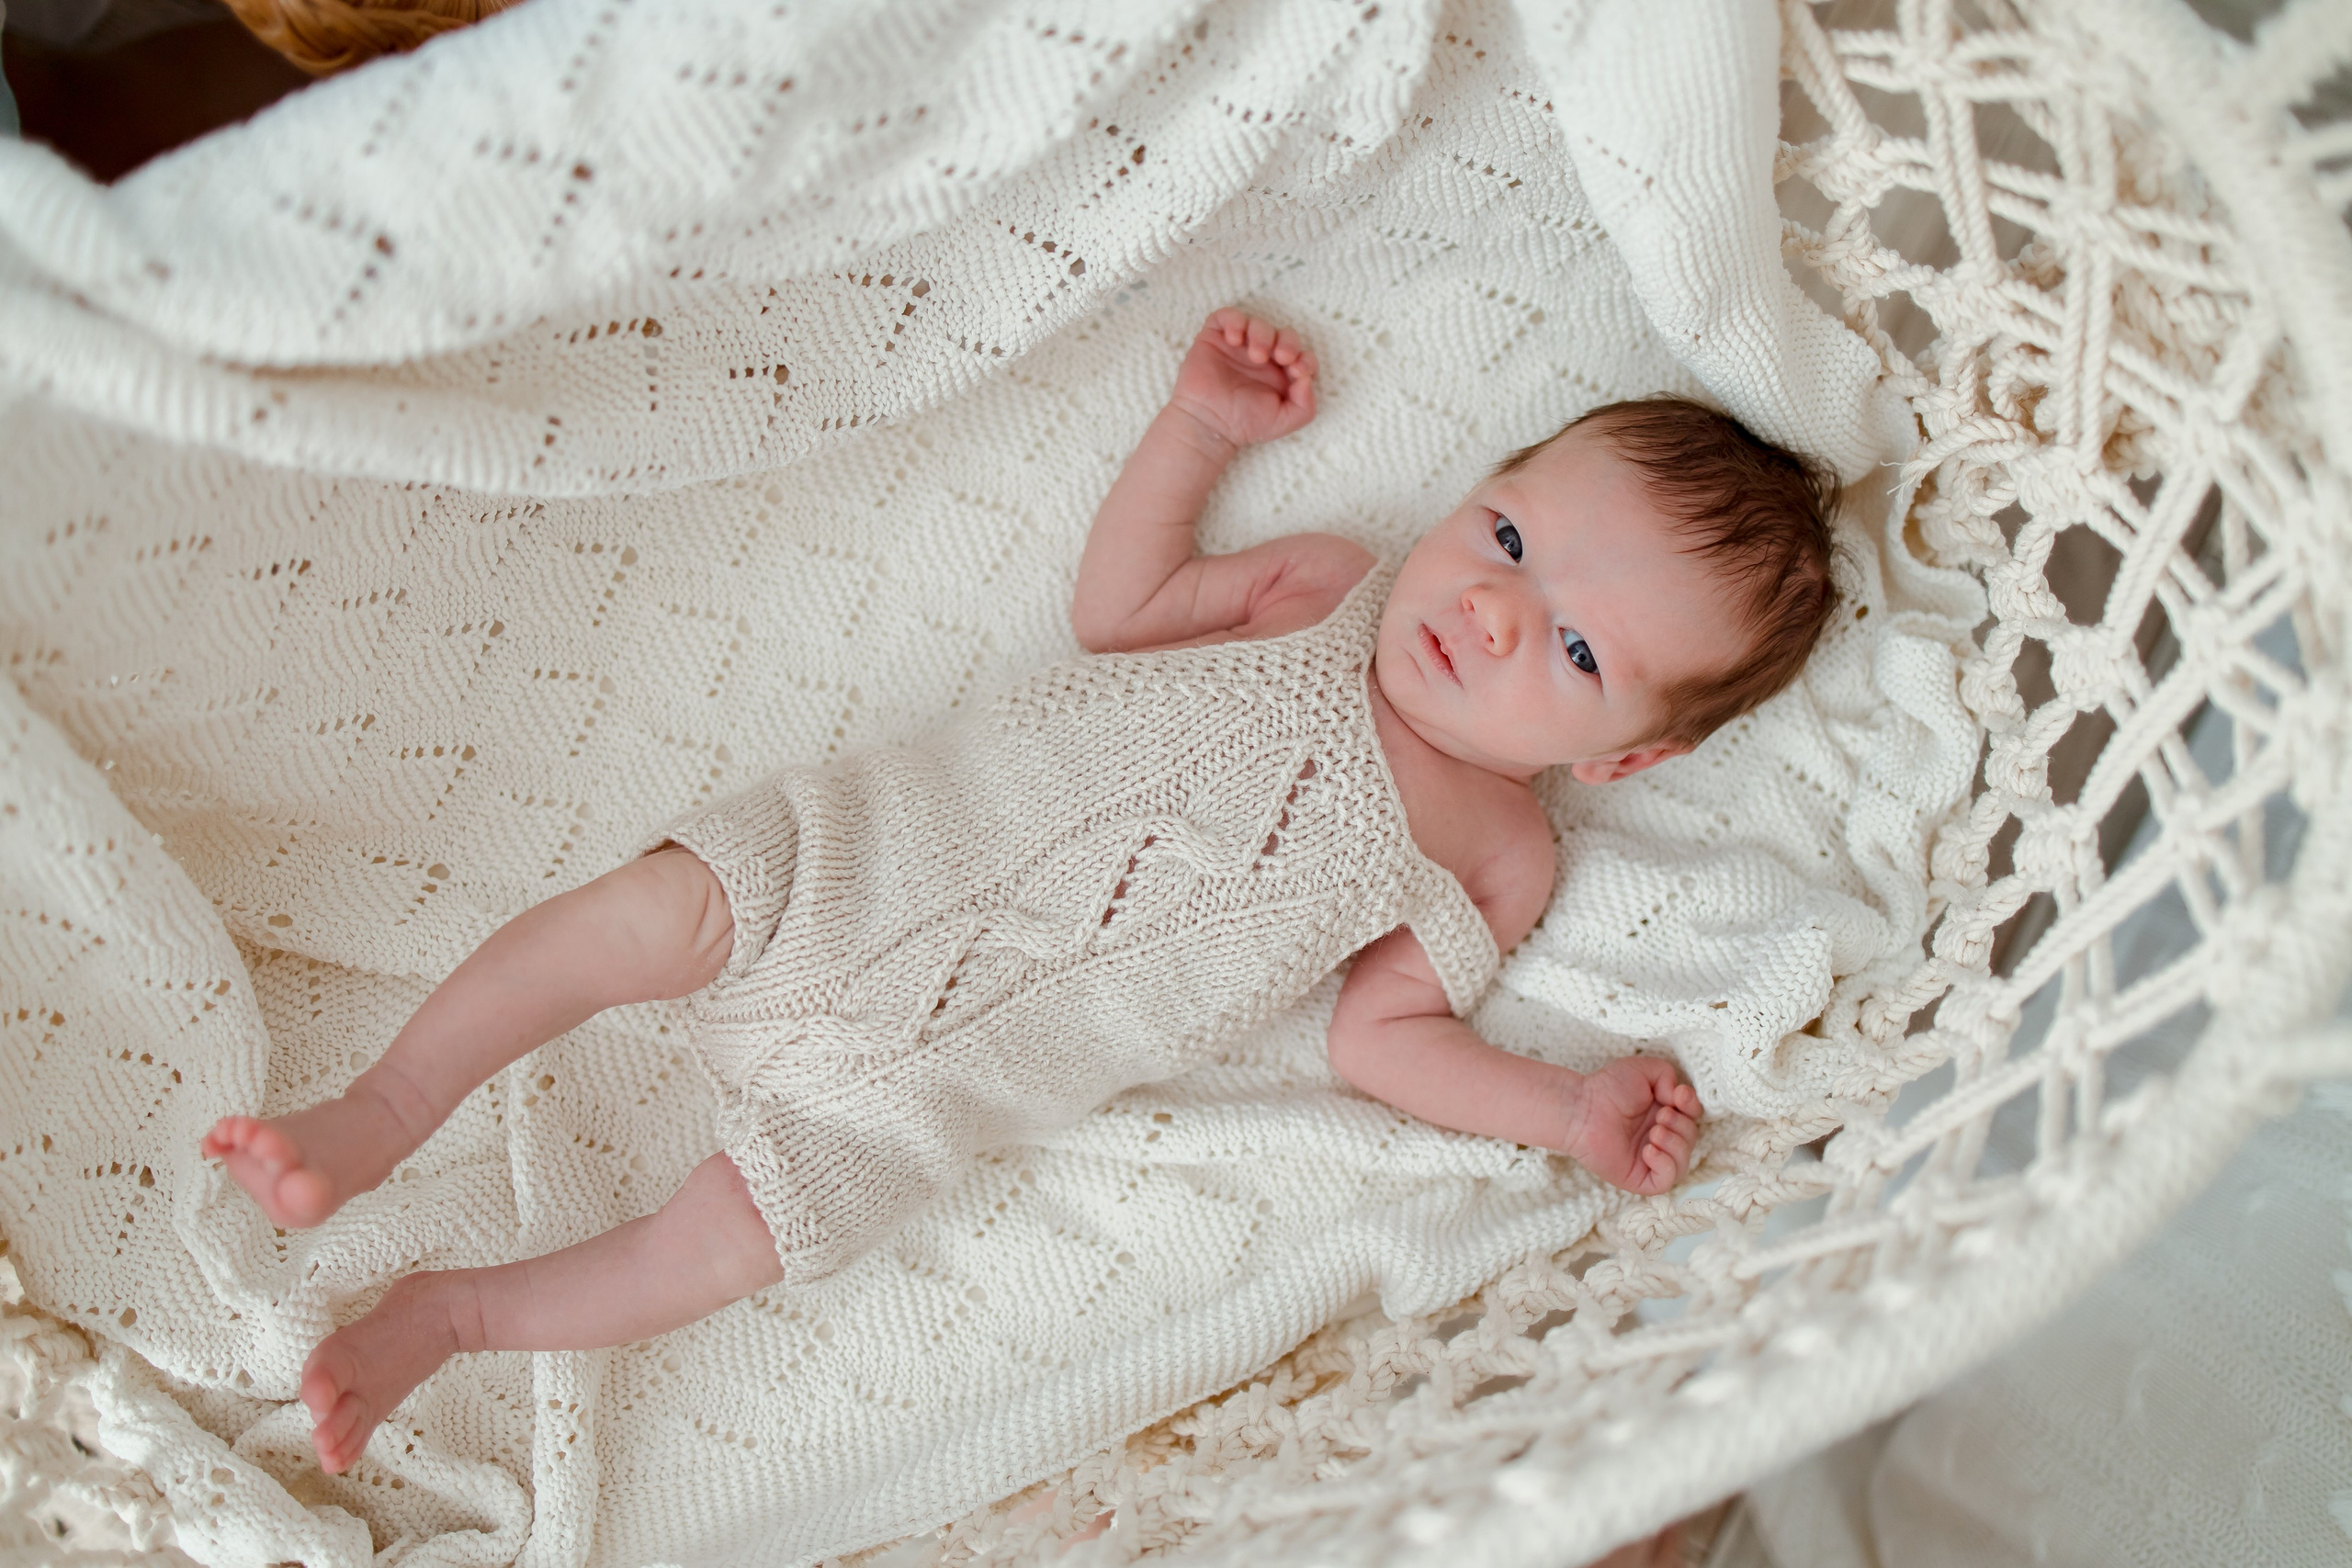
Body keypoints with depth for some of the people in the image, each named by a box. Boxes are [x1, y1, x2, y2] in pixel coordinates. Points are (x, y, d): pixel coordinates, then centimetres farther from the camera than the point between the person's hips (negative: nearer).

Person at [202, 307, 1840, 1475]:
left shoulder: (1497, 864, 0)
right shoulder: (1325, 587, 1)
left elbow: (1386, 1034, 6)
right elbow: (1115, 607, 12)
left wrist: (1574, 1112, -4)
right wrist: (1202, 427, 7)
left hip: (957, 1073, -1)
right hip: (893, 844, 1)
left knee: (745, 1231, -11)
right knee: (655, 905, -19)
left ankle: (450, 1309, 10)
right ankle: (382, 1112, -2)